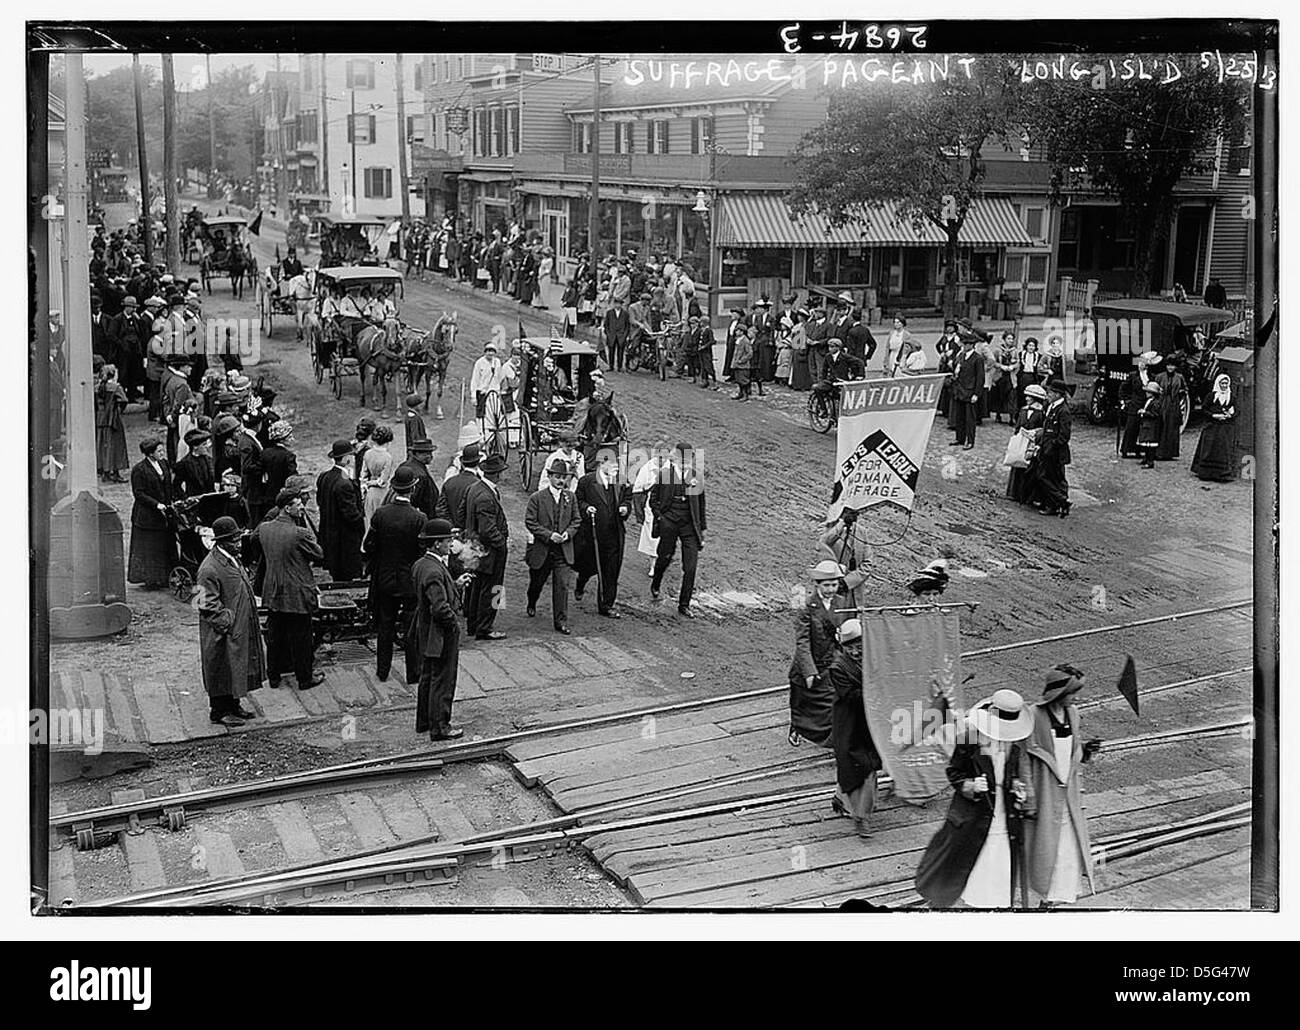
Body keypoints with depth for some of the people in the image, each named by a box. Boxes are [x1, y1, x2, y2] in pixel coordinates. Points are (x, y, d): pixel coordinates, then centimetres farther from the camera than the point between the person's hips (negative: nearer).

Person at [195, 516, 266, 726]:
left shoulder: (233, 559, 7)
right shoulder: (209, 569, -23)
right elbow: (206, 604, -21)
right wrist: (227, 621, -20)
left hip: (240, 628, 9)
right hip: (223, 632, -9)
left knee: (237, 667, 17)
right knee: (221, 670, 3)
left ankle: (233, 705, 29)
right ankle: (219, 711, 14)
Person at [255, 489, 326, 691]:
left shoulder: (264, 528, -3)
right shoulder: (300, 534, -22)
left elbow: (254, 538, 21)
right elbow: (319, 555, -10)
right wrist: (311, 538, 5)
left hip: (273, 595, 6)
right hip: (297, 595, -6)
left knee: (274, 635, 18)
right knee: (300, 637, 7)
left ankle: (273, 675, 29)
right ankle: (304, 678, 18)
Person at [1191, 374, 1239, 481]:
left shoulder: (1231, 397, 10)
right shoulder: (1211, 395, 3)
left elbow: (1236, 412, 14)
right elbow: (1204, 409, 1)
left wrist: (1230, 415, -8)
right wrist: (1214, 415, -12)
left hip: (1227, 428, 2)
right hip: (1212, 427, -2)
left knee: (1226, 449, -3)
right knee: (1210, 450, -3)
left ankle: (1223, 474, -1)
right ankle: (1207, 473, 3)